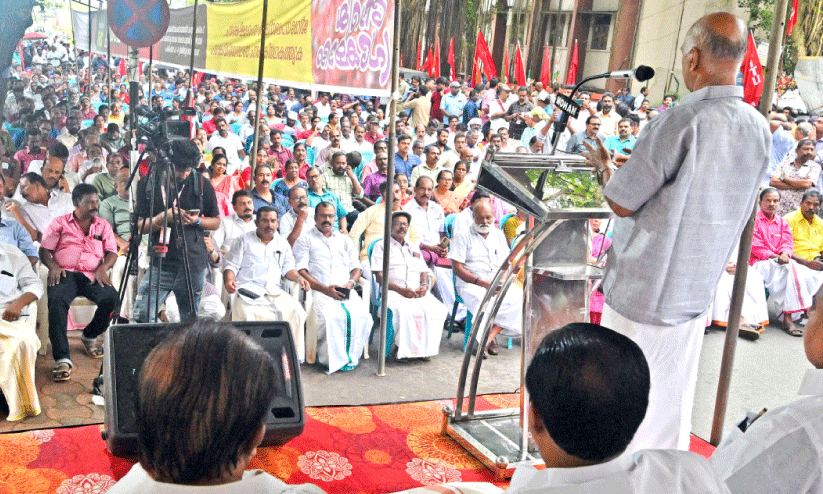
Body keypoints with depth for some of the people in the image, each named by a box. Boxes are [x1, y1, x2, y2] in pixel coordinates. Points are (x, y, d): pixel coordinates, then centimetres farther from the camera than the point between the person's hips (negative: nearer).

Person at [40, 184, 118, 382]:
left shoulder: (103, 225, 20)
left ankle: (90, 336, 0)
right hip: (65, 273, -1)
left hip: (92, 275, 2)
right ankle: (62, 358, -37)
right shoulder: (60, 223, 15)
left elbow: (112, 252, 13)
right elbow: (44, 250, 10)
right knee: (57, 300, -35)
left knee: (111, 297, -31)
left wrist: (103, 267, -8)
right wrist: (53, 266, -11)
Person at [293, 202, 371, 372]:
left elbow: (356, 268, 23)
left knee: (362, 316, -26)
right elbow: (301, 271, 0)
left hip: (346, 292, 4)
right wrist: (325, 288, -13)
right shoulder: (305, 240, 13)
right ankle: (331, 360, -19)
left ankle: (351, 356, -11)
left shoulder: (344, 240, 28)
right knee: (331, 317, -35)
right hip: (319, 293, -3)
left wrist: (351, 282, -1)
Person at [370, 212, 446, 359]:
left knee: (439, 310, -25)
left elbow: (424, 271, 24)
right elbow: (379, 276, -1)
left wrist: (424, 285, 0)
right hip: (393, 292, -5)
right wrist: (401, 290, -14)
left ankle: (425, 347, -16)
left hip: (418, 293, 5)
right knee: (404, 312, -38)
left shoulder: (414, 248, 29)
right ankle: (403, 349, -23)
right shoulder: (381, 246, 11)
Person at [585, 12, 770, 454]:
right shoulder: (759, 130, 1)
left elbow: (622, 202, -16)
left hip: (642, 293, -6)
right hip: (696, 295, 7)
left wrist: (603, 165, 5)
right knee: (672, 402, 19)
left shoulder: (680, 122, -21)